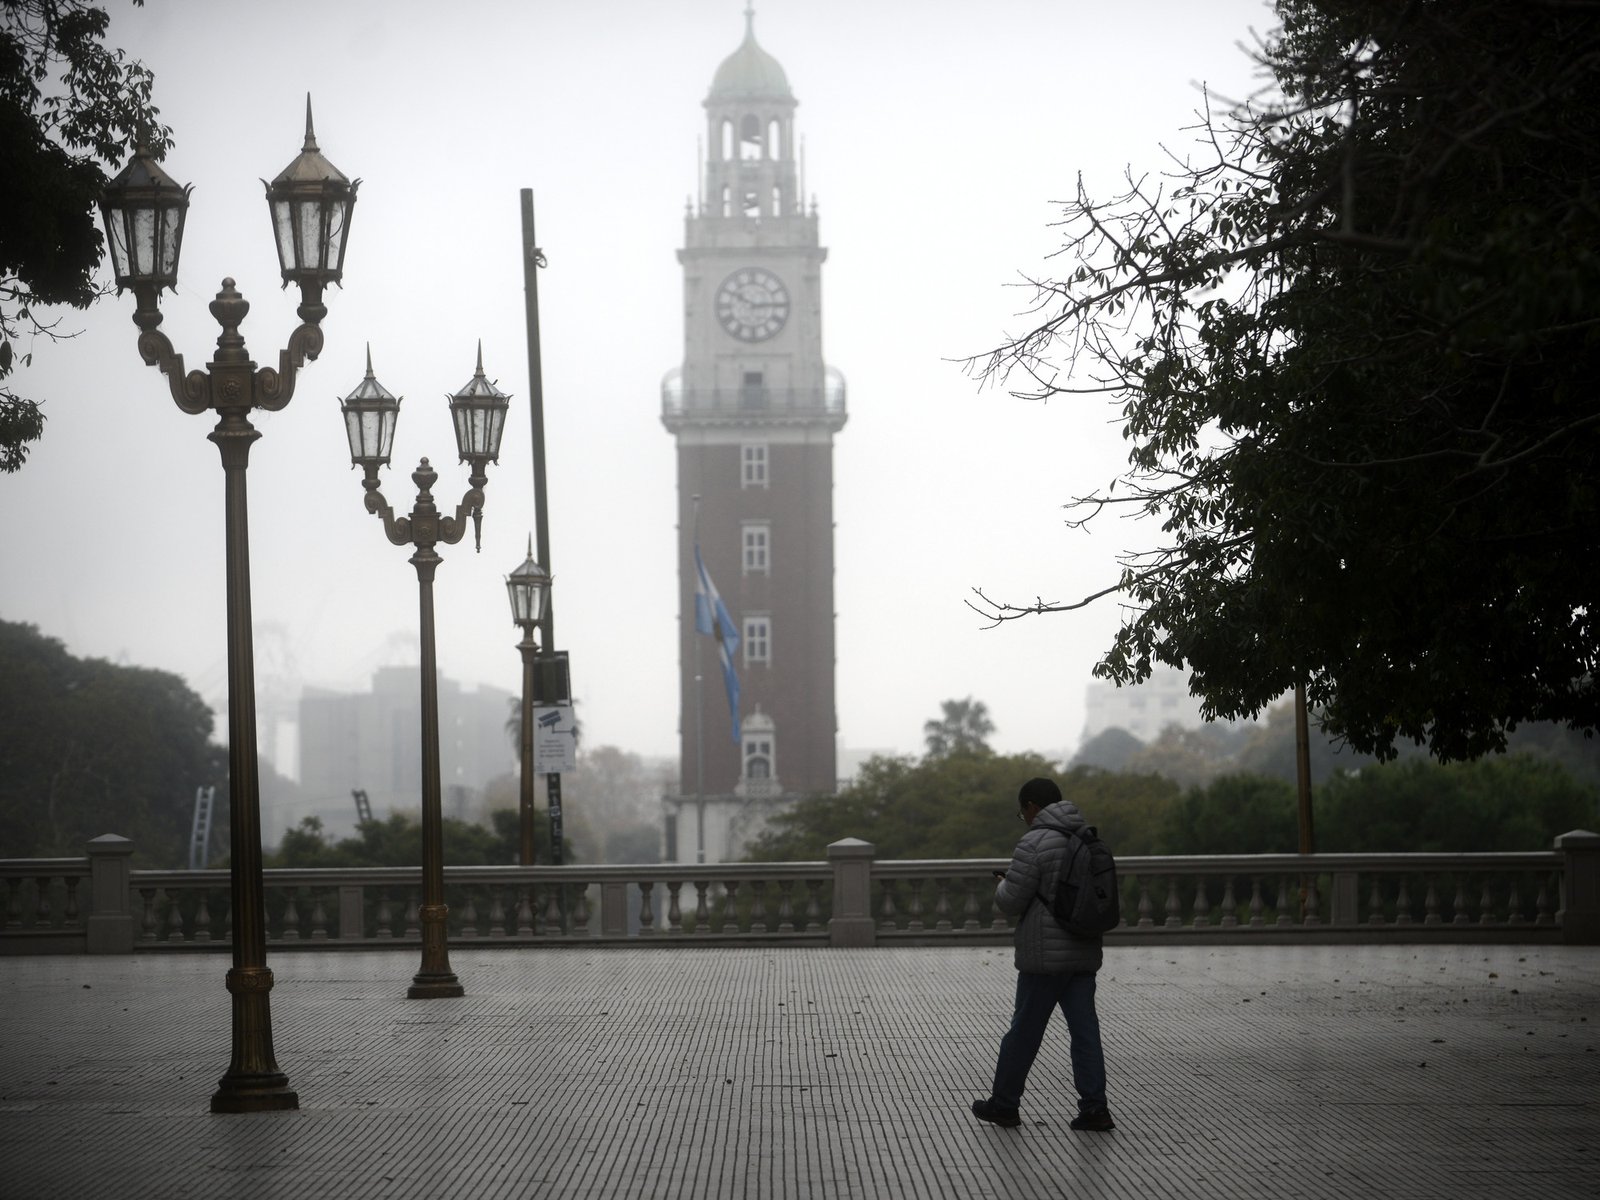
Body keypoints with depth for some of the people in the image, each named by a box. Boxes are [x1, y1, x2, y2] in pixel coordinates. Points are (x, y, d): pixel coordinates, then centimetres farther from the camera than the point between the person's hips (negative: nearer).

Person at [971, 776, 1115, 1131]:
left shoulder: (1034, 844, -15)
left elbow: (1011, 902, -14)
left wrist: (1003, 886, 9)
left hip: (1045, 955, -6)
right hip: (1084, 952, 6)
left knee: (1024, 1030, 5)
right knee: (1084, 1030, 5)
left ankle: (1004, 1104, 15)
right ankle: (1094, 1108, -1)